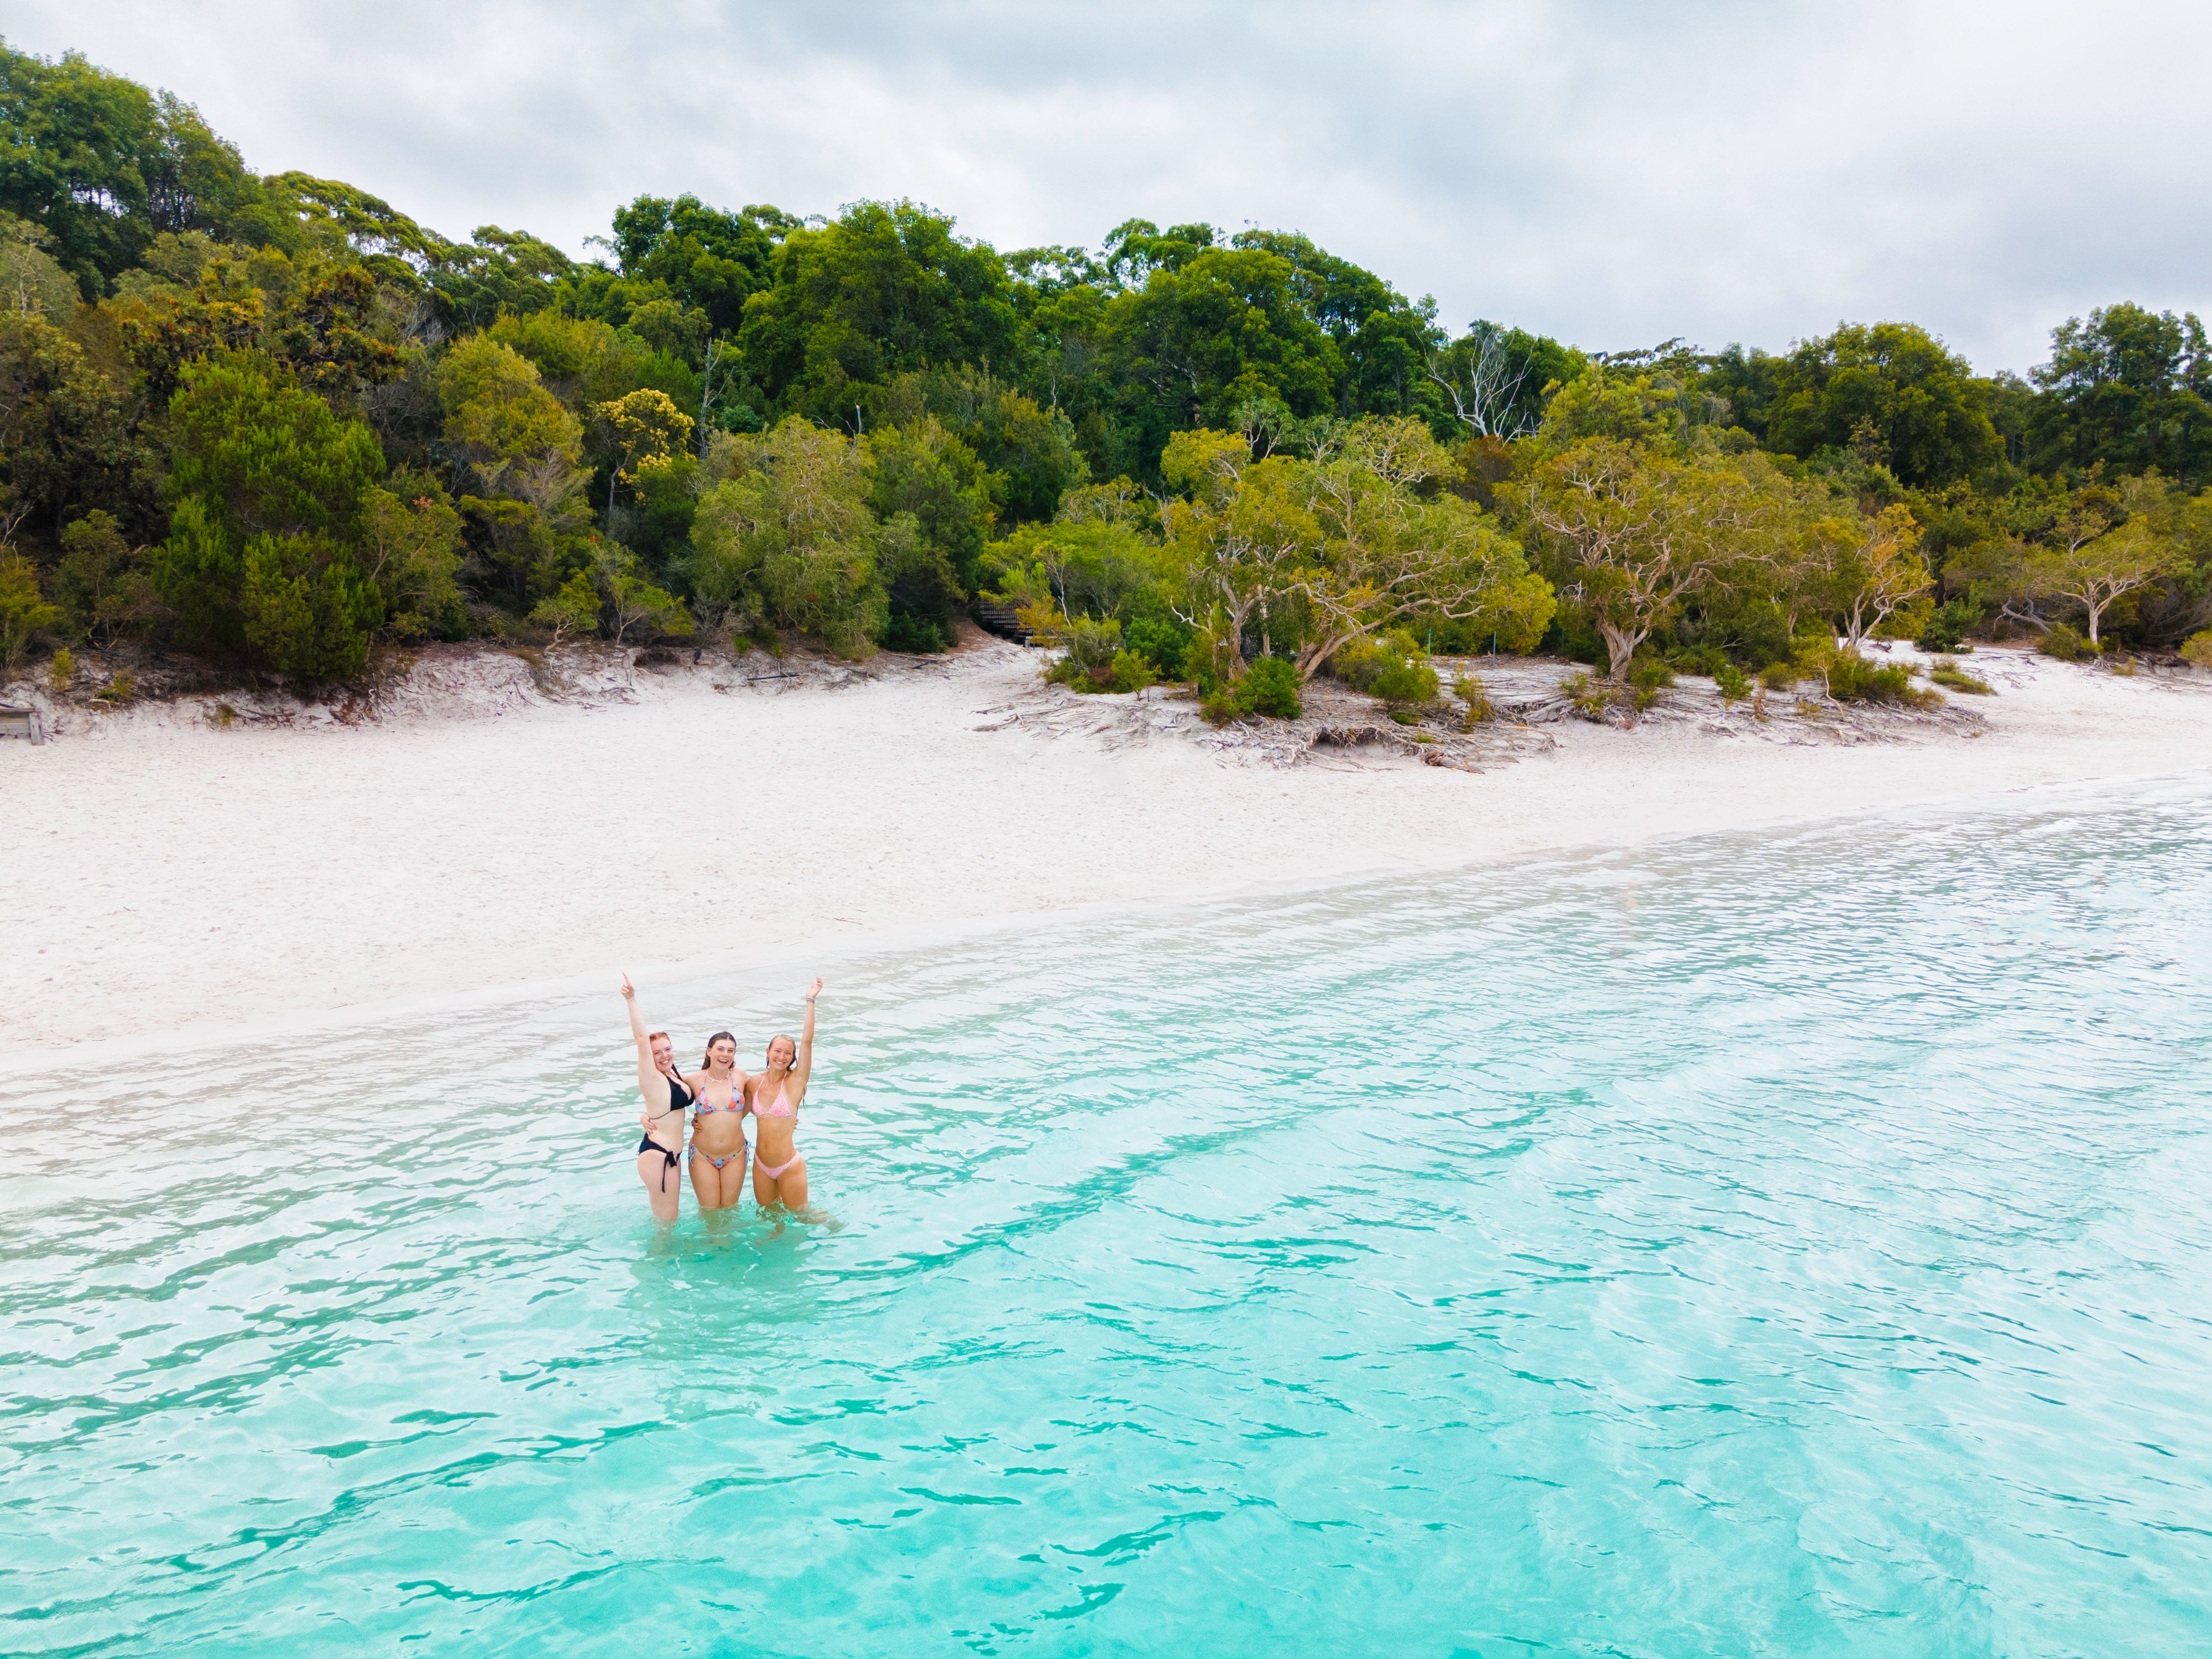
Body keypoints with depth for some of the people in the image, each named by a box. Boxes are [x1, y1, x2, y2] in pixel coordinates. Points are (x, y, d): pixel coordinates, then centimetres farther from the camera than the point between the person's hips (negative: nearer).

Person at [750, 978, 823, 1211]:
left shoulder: (795, 1082, -12)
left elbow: (807, 1041, -22)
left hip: (789, 1167, -4)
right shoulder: (754, 1083, -1)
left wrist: (810, 1000, -26)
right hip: (761, 1166, 4)